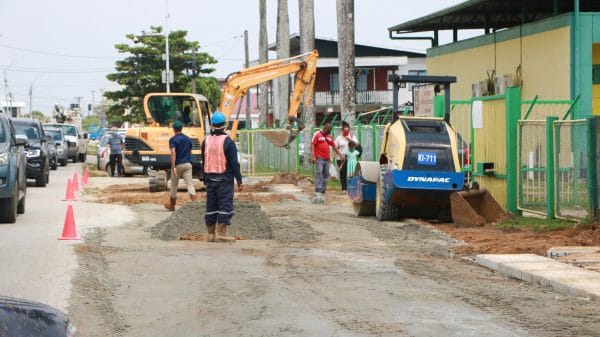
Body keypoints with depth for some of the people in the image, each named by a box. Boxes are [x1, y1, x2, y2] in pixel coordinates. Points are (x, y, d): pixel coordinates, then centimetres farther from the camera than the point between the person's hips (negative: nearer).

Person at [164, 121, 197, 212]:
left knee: (174, 185, 12)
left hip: (178, 165, -4)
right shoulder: (188, 139, 9)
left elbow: (173, 153, -20)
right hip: (187, 164, 4)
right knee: (189, 184, -4)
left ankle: (172, 205, 25)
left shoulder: (173, 139, -8)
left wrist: (173, 166, -25)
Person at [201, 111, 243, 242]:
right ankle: (221, 233, -9)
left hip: (210, 178, 5)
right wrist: (239, 180, -6)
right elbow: (234, 163, -11)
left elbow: (204, 162, 13)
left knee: (211, 205, 10)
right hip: (224, 178, -5)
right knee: (225, 205, -3)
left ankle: (210, 233, 12)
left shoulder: (206, 141, 7)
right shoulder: (227, 141, -10)